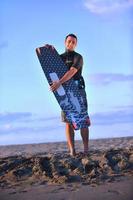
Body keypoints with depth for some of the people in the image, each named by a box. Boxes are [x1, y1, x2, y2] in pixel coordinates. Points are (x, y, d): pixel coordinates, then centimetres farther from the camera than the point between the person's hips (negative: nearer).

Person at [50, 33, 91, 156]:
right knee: (68, 121, -5)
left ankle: (86, 149, -6)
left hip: (78, 90, -3)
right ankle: (72, 150, -8)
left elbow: (72, 72, -18)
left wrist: (59, 83, -32)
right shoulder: (59, 57, 17)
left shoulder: (78, 57, -1)